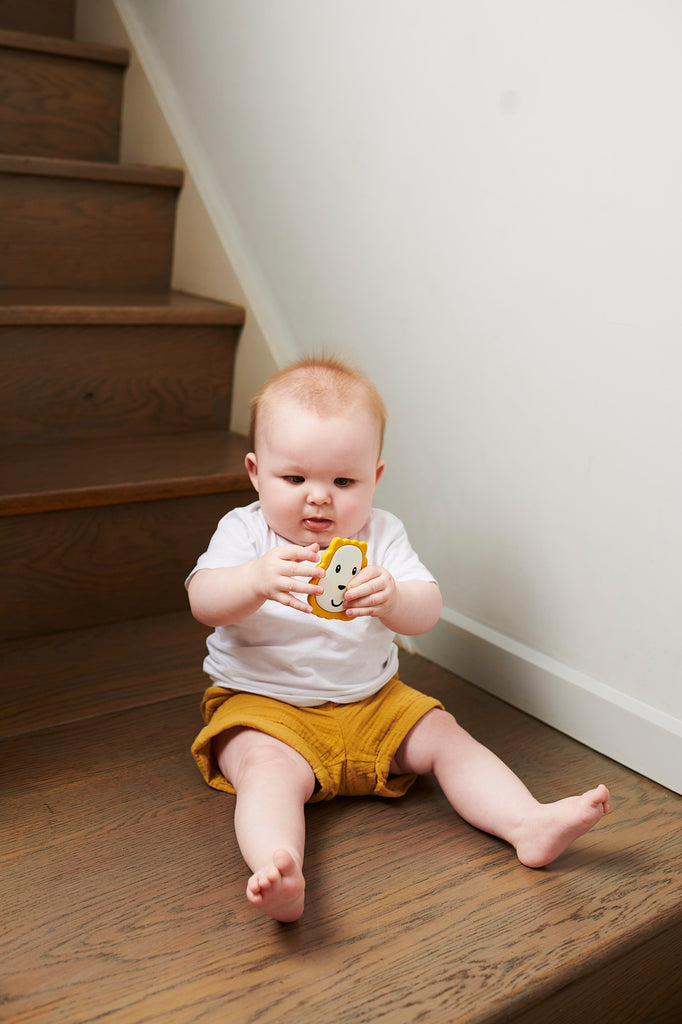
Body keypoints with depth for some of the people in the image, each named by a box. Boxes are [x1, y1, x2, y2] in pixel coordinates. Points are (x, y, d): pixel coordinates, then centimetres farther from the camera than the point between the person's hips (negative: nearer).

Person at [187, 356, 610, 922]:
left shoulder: (381, 535, 0)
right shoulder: (245, 530, -6)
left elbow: (427, 611, -13)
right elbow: (204, 601, -23)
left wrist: (392, 599, -38)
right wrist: (258, 579, -45)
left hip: (370, 700, 4)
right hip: (263, 704, -4)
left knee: (443, 733, -8)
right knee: (269, 768, -31)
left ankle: (529, 824, -10)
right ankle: (278, 872, -51)